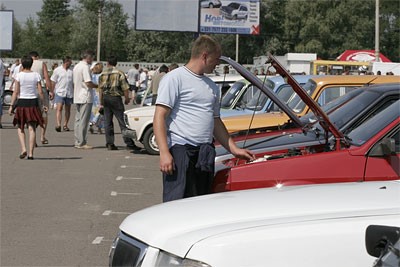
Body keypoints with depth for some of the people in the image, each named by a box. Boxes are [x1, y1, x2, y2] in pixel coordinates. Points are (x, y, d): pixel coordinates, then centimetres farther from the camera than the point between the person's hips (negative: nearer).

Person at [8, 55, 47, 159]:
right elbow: (40, 92, -2)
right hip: (33, 102, 1)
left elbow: (16, 92, -7)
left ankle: (23, 149, -6)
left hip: (22, 102, -1)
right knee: (32, 128, 4)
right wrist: (43, 104, 7)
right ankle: (31, 153, 1)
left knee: (20, 128, 11)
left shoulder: (19, 75, -5)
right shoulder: (36, 75, -1)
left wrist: (11, 106, -2)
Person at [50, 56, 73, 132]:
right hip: (60, 92, -4)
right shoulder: (57, 70, 1)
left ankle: (65, 125, 18)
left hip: (69, 93, 4)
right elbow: (53, 82, 4)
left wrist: (74, 93, 11)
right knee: (59, 108, -15)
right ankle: (58, 125, -26)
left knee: (68, 109, 7)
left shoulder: (71, 71, 9)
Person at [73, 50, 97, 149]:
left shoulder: (76, 66, 15)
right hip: (86, 97, -9)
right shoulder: (85, 67, -14)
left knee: (78, 120, 11)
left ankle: (77, 142, 13)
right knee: (84, 121, -6)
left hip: (77, 97, 9)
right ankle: (82, 143, -5)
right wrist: (98, 86, -5)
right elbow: (88, 83, -20)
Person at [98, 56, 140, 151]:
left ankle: (109, 143, 6)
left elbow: (100, 88, 6)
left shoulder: (103, 74, 6)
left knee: (107, 122, 8)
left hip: (105, 98, 4)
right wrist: (127, 99, 4)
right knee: (122, 121, -3)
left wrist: (101, 100, 13)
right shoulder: (119, 73, -5)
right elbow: (125, 88, -8)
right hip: (116, 98, -4)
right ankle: (129, 143, -4)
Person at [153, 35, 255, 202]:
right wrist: (164, 153, -18)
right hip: (180, 150, -8)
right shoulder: (175, 78, -3)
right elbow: (160, 117, -9)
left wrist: (234, 149, 22)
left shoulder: (212, 87, 21)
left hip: (205, 154, 8)